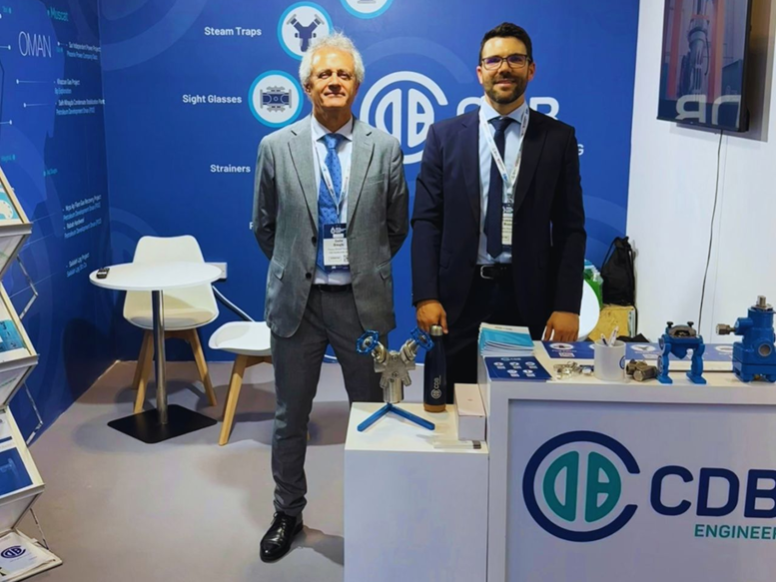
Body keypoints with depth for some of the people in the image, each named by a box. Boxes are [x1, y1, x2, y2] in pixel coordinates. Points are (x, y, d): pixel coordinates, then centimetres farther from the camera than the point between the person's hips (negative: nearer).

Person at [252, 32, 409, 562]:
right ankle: (288, 514, 33)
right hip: (297, 300, 1)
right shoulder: (276, 147, -1)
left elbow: (398, 227, 9)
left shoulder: (385, 148, -2)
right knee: (290, 418, 13)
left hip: (363, 301, 0)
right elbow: (264, 228, 10)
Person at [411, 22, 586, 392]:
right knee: (454, 404, 9)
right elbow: (426, 221, 0)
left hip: (529, 296, 0)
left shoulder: (558, 138, 4)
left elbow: (570, 229, 2)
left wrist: (567, 306, -6)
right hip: (459, 295, 0)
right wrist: (425, 296, -8)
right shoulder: (445, 135, 4)